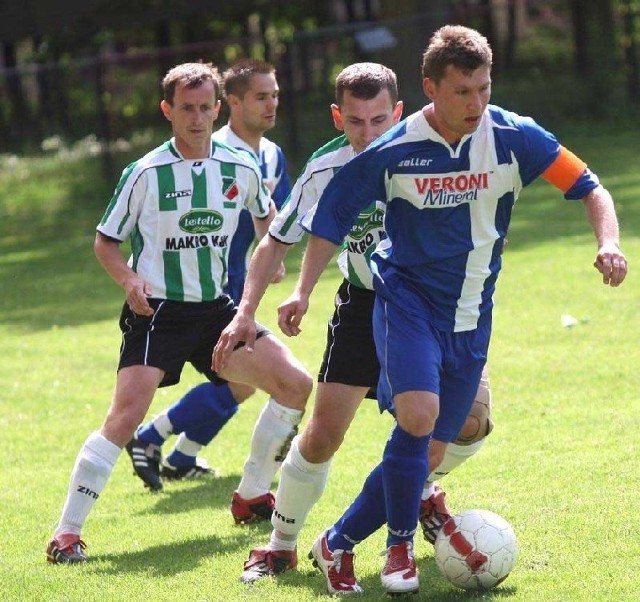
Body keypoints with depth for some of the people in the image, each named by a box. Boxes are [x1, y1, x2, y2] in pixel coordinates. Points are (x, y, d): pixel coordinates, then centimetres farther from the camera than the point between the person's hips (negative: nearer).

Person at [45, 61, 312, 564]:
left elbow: (266, 215, 23)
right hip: (157, 312, -5)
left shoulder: (241, 169, 1)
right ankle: (66, 534, -14)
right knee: (126, 416, -20)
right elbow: (106, 242, -1)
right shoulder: (146, 173, -9)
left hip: (217, 309, 5)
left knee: (296, 384, -4)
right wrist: (130, 280, -19)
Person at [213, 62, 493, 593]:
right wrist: (246, 312, -13)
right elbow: (277, 241, -5)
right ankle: (281, 546, 10)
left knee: (471, 423, -11)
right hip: (364, 305, 0)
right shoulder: (327, 171, -18)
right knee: (323, 435, -10)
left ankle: (421, 489, 23)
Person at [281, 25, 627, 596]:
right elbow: (331, 219, -2)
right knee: (418, 415, -27)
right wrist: (303, 292, -11)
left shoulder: (513, 137, -8)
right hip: (407, 297, -3)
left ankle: (340, 541, 21)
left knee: (428, 452, 4)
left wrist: (608, 243, -21)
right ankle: (400, 547, -7)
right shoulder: (393, 152, -12)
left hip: (471, 314, 3)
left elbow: (589, 187, -3)